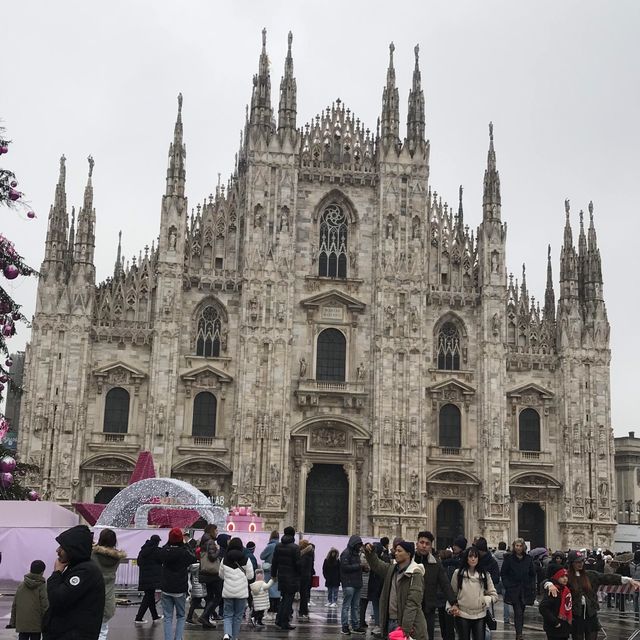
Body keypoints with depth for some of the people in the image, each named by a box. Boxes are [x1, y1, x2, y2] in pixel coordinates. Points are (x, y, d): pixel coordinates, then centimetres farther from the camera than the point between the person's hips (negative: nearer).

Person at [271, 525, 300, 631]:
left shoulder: (278, 546, 5)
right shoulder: (295, 547, -14)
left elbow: (274, 561, 9)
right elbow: (298, 563, -13)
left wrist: (273, 574, 18)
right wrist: (299, 574, 1)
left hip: (281, 576, 6)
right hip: (292, 577, -6)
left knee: (284, 598, 19)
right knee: (288, 599, 1)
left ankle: (279, 619, 16)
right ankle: (284, 623, 4)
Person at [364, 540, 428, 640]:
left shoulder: (415, 574, -13)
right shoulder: (391, 569, 10)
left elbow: (412, 603, -18)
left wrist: (406, 628, -22)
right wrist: (370, 552, 3)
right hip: (390, 621, 7)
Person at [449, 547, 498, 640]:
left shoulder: (485, 574, 3)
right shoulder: (458, 573, 0)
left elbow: (493, 594, 6)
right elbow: (451, 593, 6)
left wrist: (485, 600, -10)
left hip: (480, 615, 1)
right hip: (462, 615, -1)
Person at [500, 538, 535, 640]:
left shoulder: (528, 559, 7)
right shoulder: (508, 558, -2)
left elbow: (533, 574, 13)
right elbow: (503, 573, 1)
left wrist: (532, 586, 4)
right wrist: (507, 585, -8)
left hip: (525, 589, 3)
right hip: (513, 590, -3)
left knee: (521, 612, 9)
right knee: (518, 612, -12)